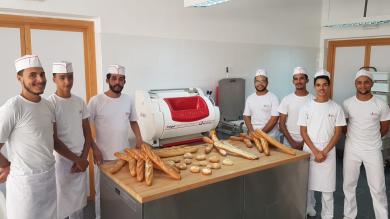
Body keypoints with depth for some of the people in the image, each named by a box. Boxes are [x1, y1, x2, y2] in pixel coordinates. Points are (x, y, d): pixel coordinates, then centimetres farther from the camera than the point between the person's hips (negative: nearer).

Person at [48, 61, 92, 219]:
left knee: (79, 200, 14)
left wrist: (83, 158, -2)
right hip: (61, 160, -5)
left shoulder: (79, 101, 5)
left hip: (81, 160, 5)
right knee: (60, 202, 3)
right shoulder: (50, 103, -11)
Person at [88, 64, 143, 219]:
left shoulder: (128, 100, 1)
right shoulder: (96, 101, -11)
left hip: (125, 154, 4)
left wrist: (139, 139, 1)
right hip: (104, 155, -3)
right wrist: (94, 149, -12)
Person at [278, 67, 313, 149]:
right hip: (288, 143, 1)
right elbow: (281, 124, 0)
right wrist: (292, 142, -7)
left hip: (306, 143, -1)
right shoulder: (286, 99, 0)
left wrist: (303, 142, -10)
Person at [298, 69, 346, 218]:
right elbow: (303, 132, -2)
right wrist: (315, 151, -10)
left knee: (327, 186, 4)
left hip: (328, 151, 0)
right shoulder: (306, 107, -1)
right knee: (307, 184, 10)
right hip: (309, 150, 1)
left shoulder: (336, 108, -1)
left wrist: (324, 152, -9)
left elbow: (338, 133, -1)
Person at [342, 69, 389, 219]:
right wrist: (355, 137, 6)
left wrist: (371, 139, 10)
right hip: (351, 150, 2)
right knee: (349, 185, 12)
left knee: (378, 188, 5)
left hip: (373, 151, -1)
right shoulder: (347, 104, -5)